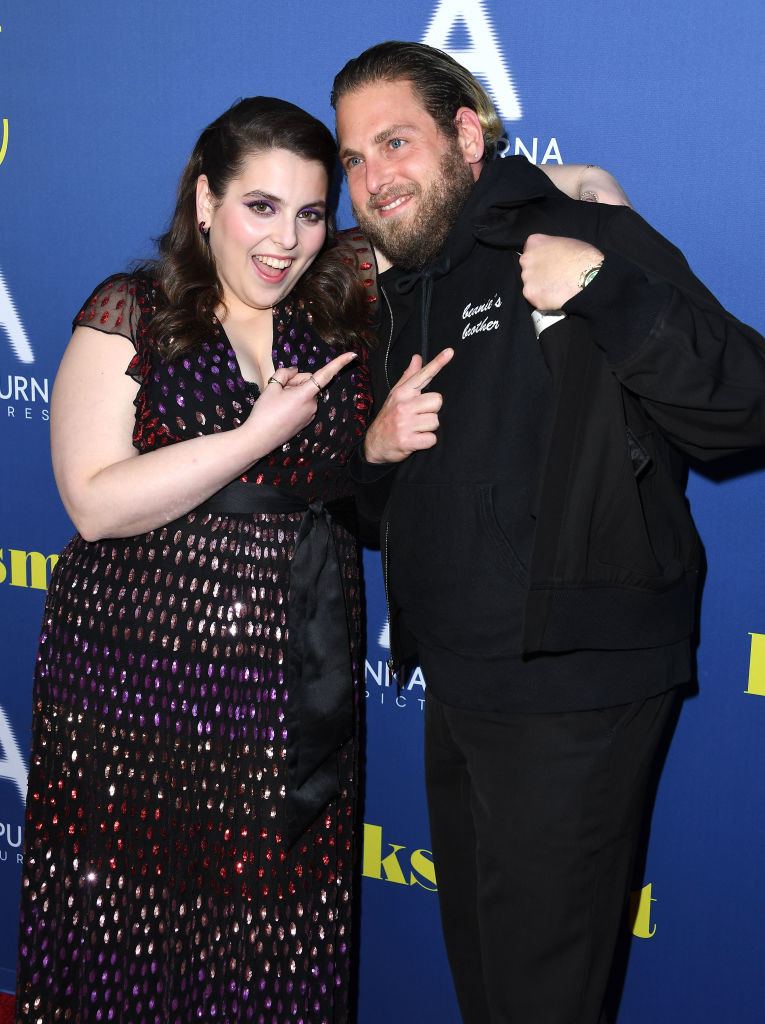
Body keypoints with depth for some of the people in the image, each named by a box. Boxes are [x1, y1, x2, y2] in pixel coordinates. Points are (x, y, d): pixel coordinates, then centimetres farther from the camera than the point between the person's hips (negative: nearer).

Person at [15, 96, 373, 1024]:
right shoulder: (130, 314, -2)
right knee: (124, 928, 5)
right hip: (137, 680, -3)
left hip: (296, 694, 3)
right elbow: (97, 502, -12)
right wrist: (260, 435, -15)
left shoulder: (345, 324, 9)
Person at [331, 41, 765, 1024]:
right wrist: (376, 449, 1)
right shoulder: (400, 297, 14)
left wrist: (605, 291, -30)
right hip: (455, 687, 8)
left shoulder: (587, 238, -9)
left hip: (570, 693, -7)